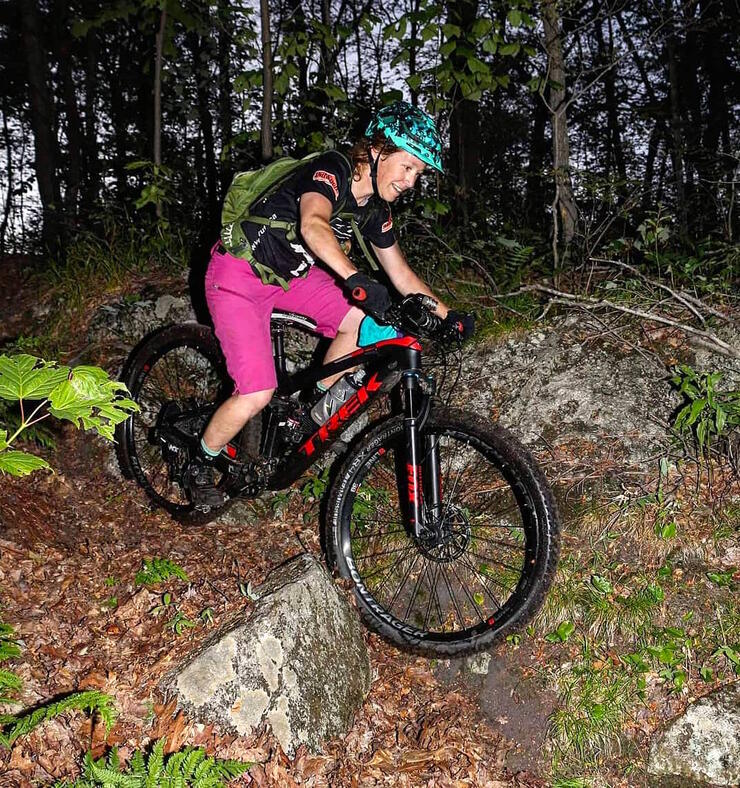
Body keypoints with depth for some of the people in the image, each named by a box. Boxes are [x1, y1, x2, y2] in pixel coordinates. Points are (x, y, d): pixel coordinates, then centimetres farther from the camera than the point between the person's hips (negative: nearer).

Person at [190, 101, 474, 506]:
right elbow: (313, 225, -46)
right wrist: (354, 278, -60)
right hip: (239, 275, -8)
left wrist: (445, 313, 2)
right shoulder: (331, 170, -24)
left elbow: (401, 275, 9)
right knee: (258, 394, -17)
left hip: (289, 274, 8)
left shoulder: (375, 207, -1)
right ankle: (200, 463, 10)